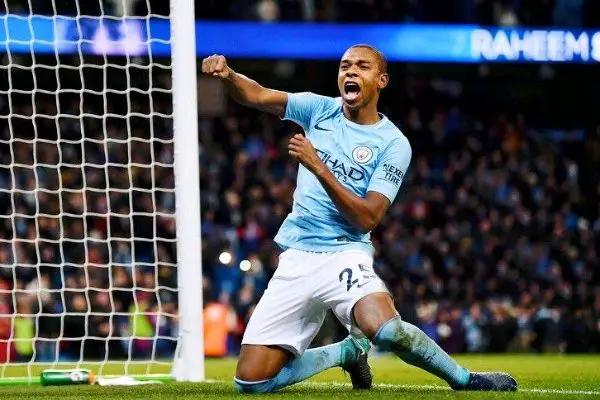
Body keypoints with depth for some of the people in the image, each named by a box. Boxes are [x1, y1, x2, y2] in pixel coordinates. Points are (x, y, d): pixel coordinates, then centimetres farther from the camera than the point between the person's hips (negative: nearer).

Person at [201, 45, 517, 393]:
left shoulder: (394, 144, -5)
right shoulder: (320, 110, 7)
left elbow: (367, 218, -14)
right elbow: (257, 96, -6)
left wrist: (319, 168, -24)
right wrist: (227, 74, -28)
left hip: (345, 256, -4)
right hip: (296, 260, 4)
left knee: (387, 329, -37)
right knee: (252, 381, -5)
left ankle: (464, 379, -9)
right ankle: (350, 352, 21)